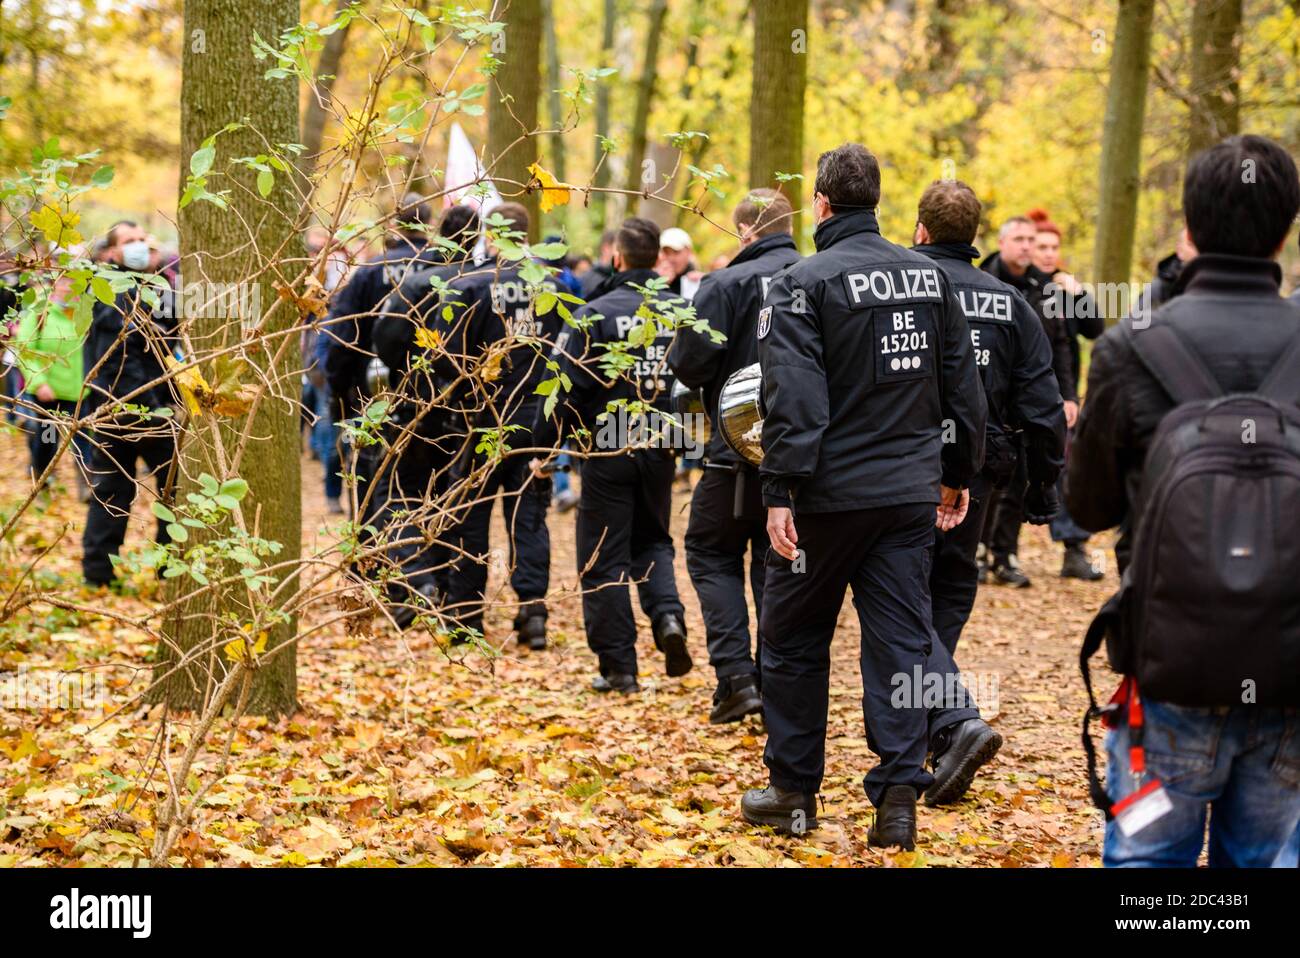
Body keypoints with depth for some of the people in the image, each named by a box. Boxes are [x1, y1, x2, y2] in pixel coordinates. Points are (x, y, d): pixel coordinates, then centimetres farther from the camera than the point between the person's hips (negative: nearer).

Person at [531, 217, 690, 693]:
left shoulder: (596, 313, -10)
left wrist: (545, 446, -3)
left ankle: (618, 666, 5)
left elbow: (568, 386, -12)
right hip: (660, 451, 4)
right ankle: (668, 615, -3)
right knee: (653, 541, 23)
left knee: (604, 558, 4)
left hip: (608, 452, -4)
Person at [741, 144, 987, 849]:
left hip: (828, 492, -4)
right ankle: (899, 797, 2)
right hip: (910, 491, 5)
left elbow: (794, 397, -17)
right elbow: (962, 386, 13)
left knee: (794, 638, 10)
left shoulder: (803, 282, -9)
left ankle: (793, 790, 17)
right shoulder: (928, 277, 8)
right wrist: (958, 472, 21)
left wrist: (780, 490, -16)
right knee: (901, 638, 6)